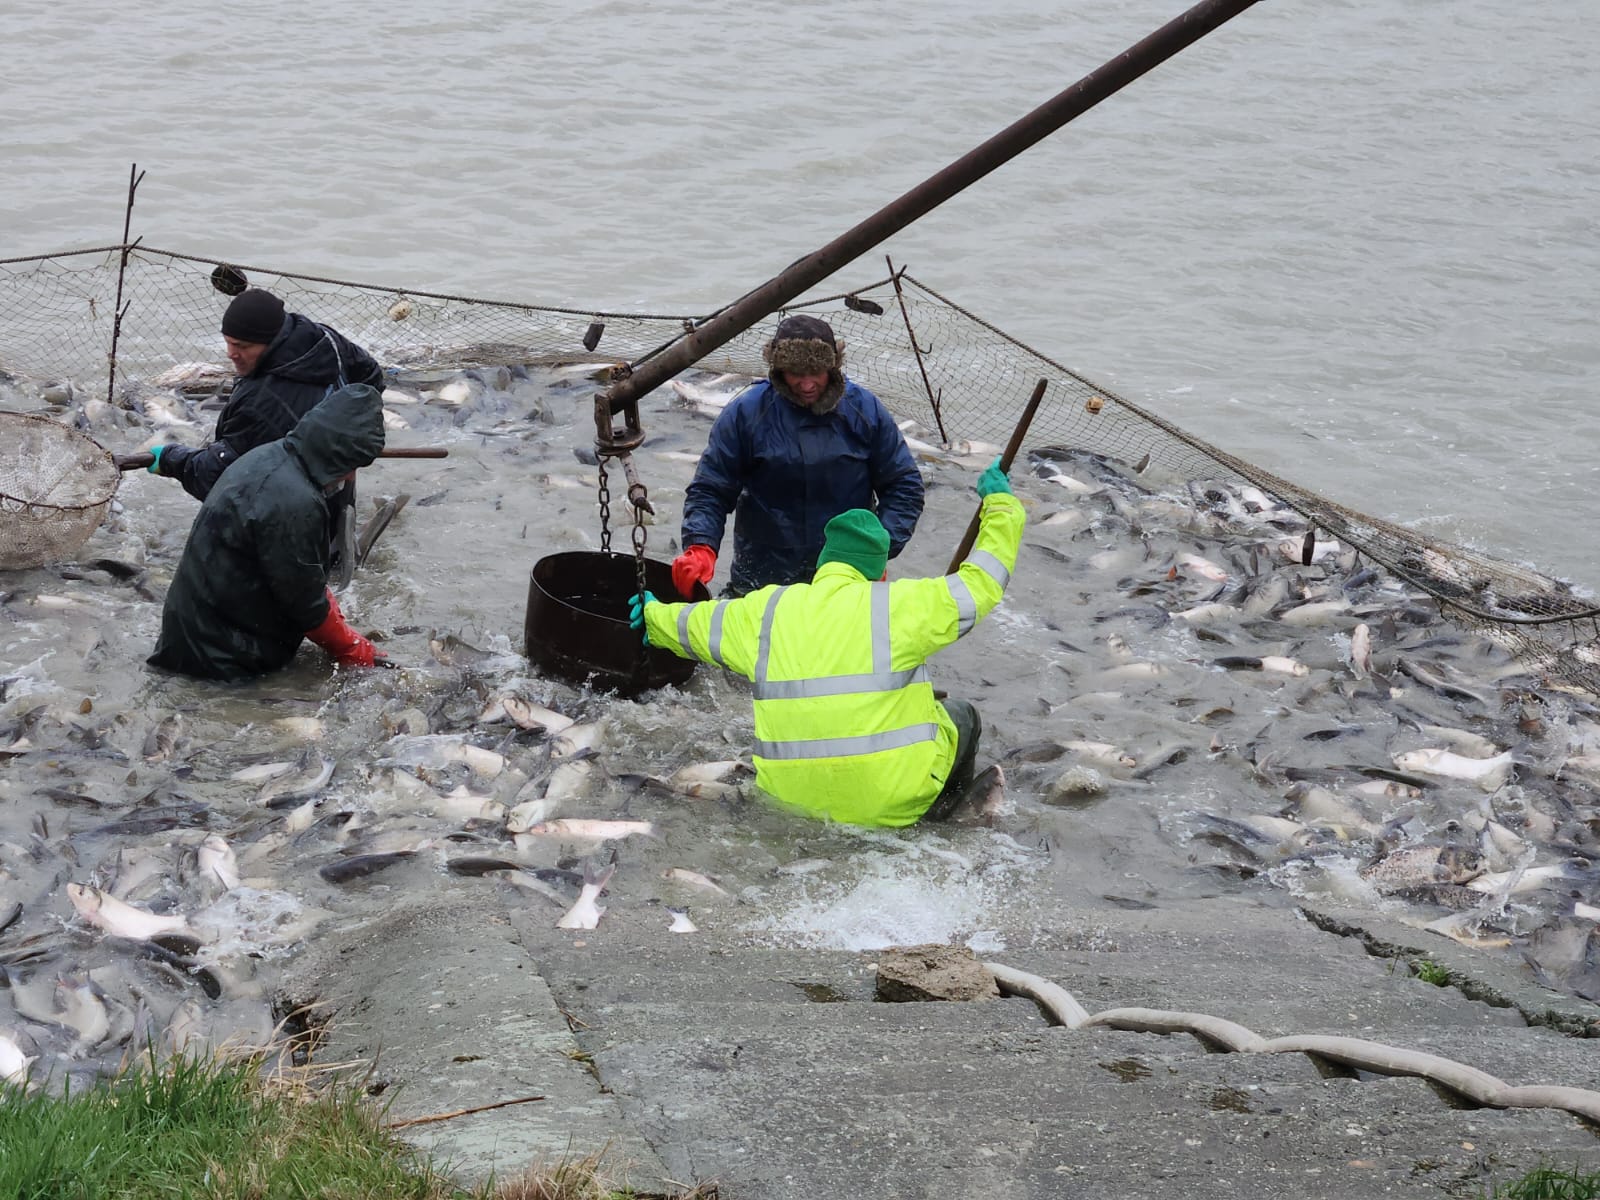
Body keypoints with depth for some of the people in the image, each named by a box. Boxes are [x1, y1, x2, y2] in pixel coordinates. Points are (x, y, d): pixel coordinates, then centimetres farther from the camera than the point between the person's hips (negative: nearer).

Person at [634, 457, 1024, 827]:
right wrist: (1000, 505, 17)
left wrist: (655, 616, 44)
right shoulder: (899, 605, -9)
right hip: (894, 801, -4)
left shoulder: (764, 612, 2)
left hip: (794, 802, 4)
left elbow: (693, 625, 21)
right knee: (961, 716, 22)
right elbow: (981, 583, 1)